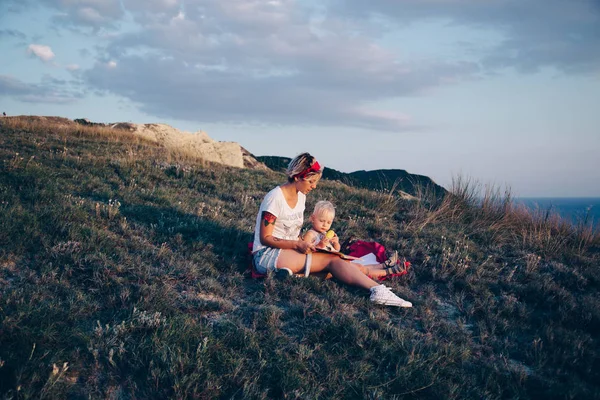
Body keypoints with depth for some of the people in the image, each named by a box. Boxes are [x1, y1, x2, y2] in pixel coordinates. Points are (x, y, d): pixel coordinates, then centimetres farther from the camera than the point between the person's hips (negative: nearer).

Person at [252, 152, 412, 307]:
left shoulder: (301, 196, 9)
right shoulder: (275, 198, -16)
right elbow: (265, 238, -17)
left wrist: (303, 243, -4)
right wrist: (298, 244, -23)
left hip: (290, 250, 7)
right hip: (266, 254, -7)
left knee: (334, 259, -20)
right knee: (331, 260, -24)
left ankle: (377, 290, -36)